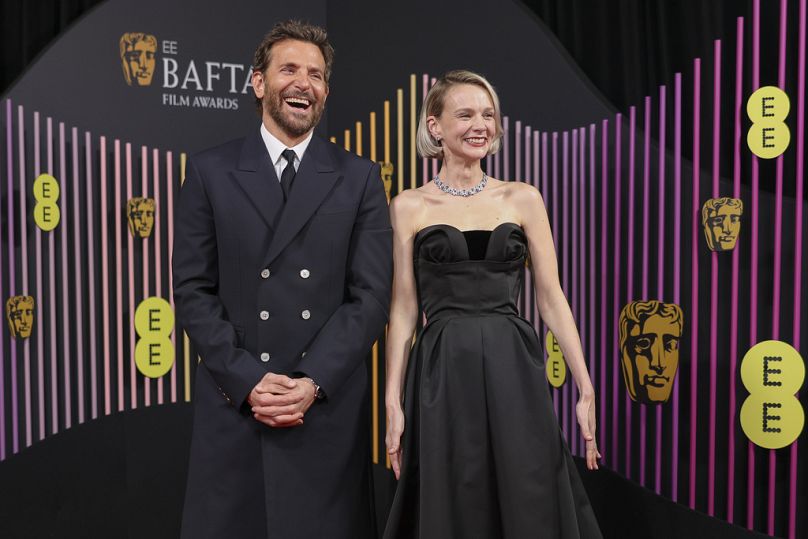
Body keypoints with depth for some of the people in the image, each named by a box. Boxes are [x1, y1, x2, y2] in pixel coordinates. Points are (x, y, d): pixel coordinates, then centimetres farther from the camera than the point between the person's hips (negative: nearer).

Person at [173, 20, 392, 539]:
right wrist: (247, 381, -9)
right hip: (234, 404, 0)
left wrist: (313, 382, -11)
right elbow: (193, 289, 1)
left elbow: (371, 294, -1)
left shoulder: (359, 178, 5)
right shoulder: (210, 172, 5)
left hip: (329, 408, 0)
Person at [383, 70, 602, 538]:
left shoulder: (523, 198, 7)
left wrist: (586, 389, -1)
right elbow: (404, 309, 4)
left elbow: (552, 296, 5)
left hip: (514, 371, 1)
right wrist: (393, 401, -1)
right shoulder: (410, 206, 5)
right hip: (443, 377, -1)